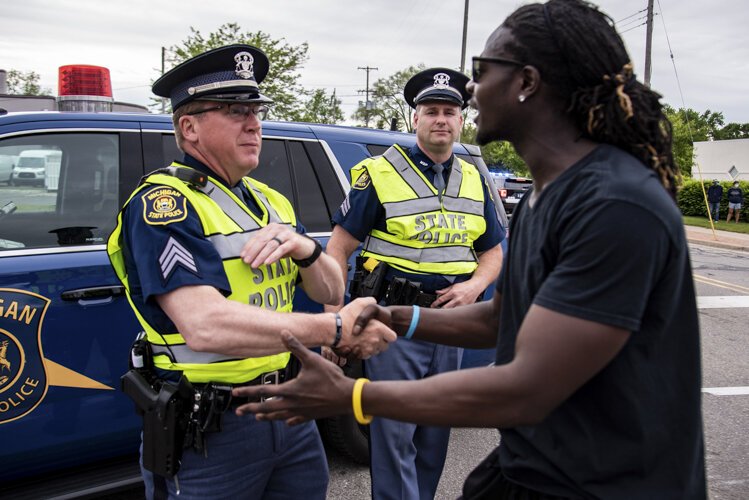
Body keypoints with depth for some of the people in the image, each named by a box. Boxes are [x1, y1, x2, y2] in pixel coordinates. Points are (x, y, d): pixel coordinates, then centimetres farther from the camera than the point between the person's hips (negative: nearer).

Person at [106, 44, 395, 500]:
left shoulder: (271, 201, 10)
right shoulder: (161, 202, -15)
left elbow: (331, 291, 9)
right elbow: (205, 327, -29)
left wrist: (304, 248, -13)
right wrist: (335, 330, -25)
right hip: (207, 432, -7)